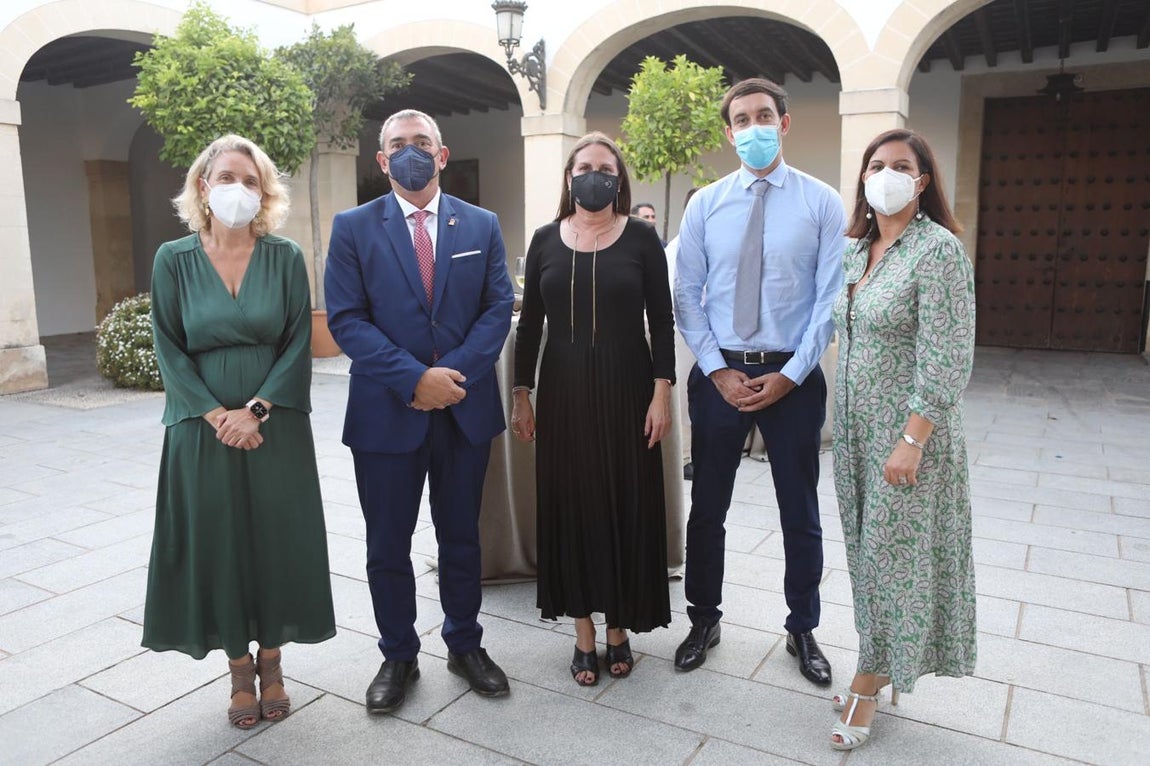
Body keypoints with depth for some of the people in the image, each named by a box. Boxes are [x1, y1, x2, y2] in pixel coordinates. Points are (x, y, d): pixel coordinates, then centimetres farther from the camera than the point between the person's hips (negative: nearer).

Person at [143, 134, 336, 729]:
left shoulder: (285, 257, 0)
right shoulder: (174, 260, 1)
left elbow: (299, 342, -4)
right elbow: (169, 349, -2)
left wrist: (256, 410, -14)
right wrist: (217, 415, -12)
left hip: (276, 427, 0)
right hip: (204, 428, 0)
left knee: (276, 541, 6)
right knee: (217, 544, 7)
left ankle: (271, 662, 25)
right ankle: (239, 669, 24)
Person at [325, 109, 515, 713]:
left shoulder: (481, 225, 6)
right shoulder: (353, 228, 0)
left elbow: (499, 306, 0)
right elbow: (346, 319, -8)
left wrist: (455, 373, -15)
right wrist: (415, 379, -18)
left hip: (466, 407, 2)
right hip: (386, 411, -1)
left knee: (461, 538, 15)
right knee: (388, 546, 10)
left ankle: (465, 646, 33)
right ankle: (398, 657, 29)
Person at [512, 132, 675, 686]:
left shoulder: (640, 238, -1)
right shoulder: (546, 240, 5)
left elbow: (662, 320, -1)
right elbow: (530, 323, 7)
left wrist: (662, 392, -8)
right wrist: (521, 396, 4)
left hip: (626, 390, -2)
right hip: (564, 392, 2)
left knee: (625, 504, 6)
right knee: (570, 505, 7)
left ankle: (618, 629, 24)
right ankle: (584, 632, 22)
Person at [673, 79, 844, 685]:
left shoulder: (821, 203, -1)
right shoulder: (705, 204, 3)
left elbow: (830, 300, -4)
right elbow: (687, 296, 2)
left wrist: (789, 375, -11)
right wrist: (718, 370, -7)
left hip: (793, 377, -1)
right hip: (719, 374, 1)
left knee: (800, 513, 11)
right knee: (707, 506, 11)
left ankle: (802, 629, 31)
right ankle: (704, 620, 31)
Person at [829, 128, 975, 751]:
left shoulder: (938, 250, -13)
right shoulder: (856, 251, 9)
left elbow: (946, 357, -18)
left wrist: (912, 441, -21)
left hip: (907, 431, -7)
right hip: (854, 428, 7)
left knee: (892, 553, 4)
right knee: (866, 548, 14)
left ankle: (870, 681, 20)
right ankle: (880, 664, 30)